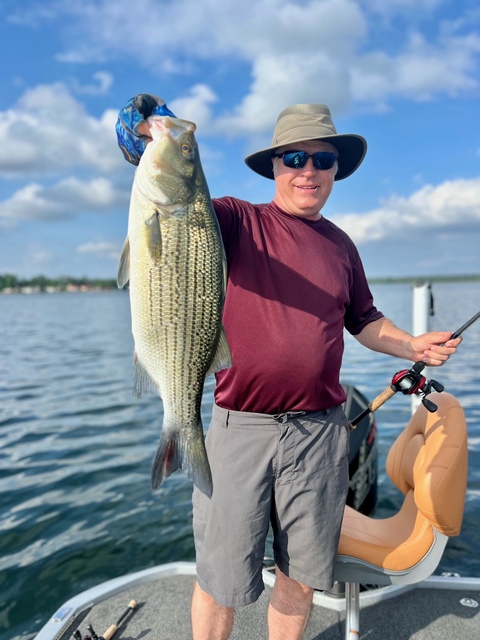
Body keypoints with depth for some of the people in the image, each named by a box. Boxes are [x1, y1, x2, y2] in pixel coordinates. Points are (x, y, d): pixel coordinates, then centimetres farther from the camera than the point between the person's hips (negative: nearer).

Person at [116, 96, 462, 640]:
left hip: (320, 431, 4)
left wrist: (411, 346, 4)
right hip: (241, 428, -3)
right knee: (222, 580, 11)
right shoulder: (237, 221, -1)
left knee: (300, 575, 19)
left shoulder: (339, 244, 11)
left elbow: (363, 320, 20)